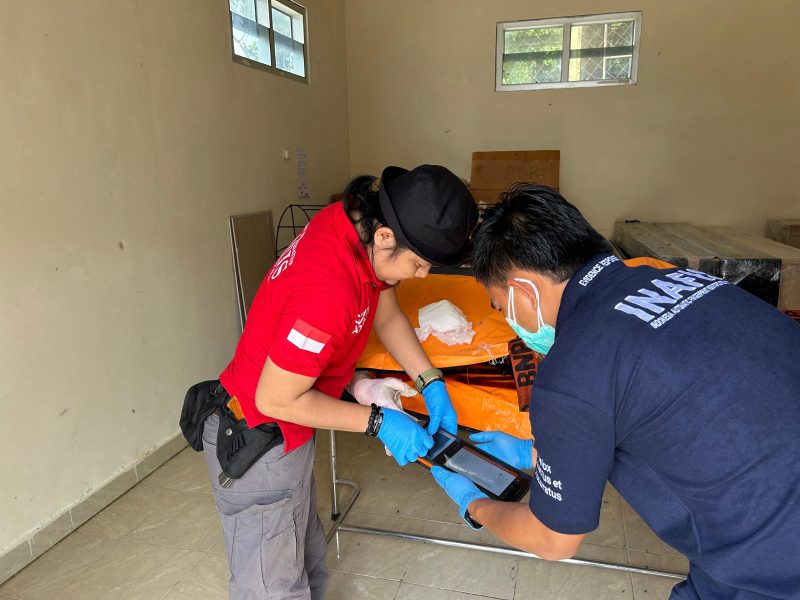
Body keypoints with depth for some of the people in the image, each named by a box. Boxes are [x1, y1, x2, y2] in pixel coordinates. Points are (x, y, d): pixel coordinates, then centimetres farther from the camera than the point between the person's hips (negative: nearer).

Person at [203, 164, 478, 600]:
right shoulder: (329, 292, -37)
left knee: (307, 559, 24)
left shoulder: (361, 225, -9)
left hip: (286, 428, 9)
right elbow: (275, 399, -25)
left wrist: (432, 384, -2)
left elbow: (387, 316, 5)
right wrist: (378, 422, -20)